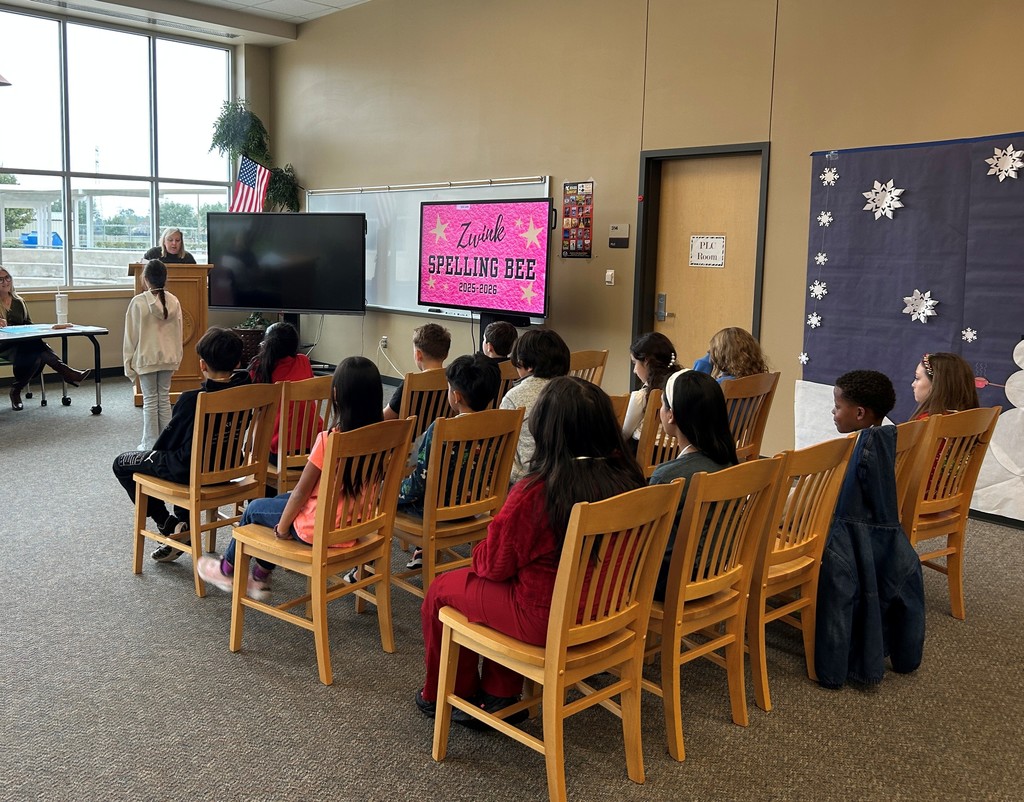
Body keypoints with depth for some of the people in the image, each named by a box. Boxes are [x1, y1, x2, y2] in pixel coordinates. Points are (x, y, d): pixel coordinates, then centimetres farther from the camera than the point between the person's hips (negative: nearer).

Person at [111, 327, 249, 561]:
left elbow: (167, 440, -8)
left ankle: (169, 524, 12)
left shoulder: (191, 400, -25)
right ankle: (183, 525, 33)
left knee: (122, 464, 15)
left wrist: (155, 453, 10)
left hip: (193, 471, -6)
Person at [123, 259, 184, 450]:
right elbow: (178, 334, 6)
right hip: (168, 358, 3)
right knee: (164, 399, 12)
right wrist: (176, 359, 15)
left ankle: (150, 444, 9)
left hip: (146, 358, -3)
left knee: (150, 401, 4)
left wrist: (129, 361, 1)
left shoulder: (138, 302, -12)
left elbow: (131, 335, -7)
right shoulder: (174, 302, -1)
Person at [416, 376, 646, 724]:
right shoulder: (628, 477, -10)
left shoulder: (536, 493, -28)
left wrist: (479, 552, 9)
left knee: (441, 590, 17)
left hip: (547, 620, -6)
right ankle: (501, 696, 33)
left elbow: (494, 564, -14)